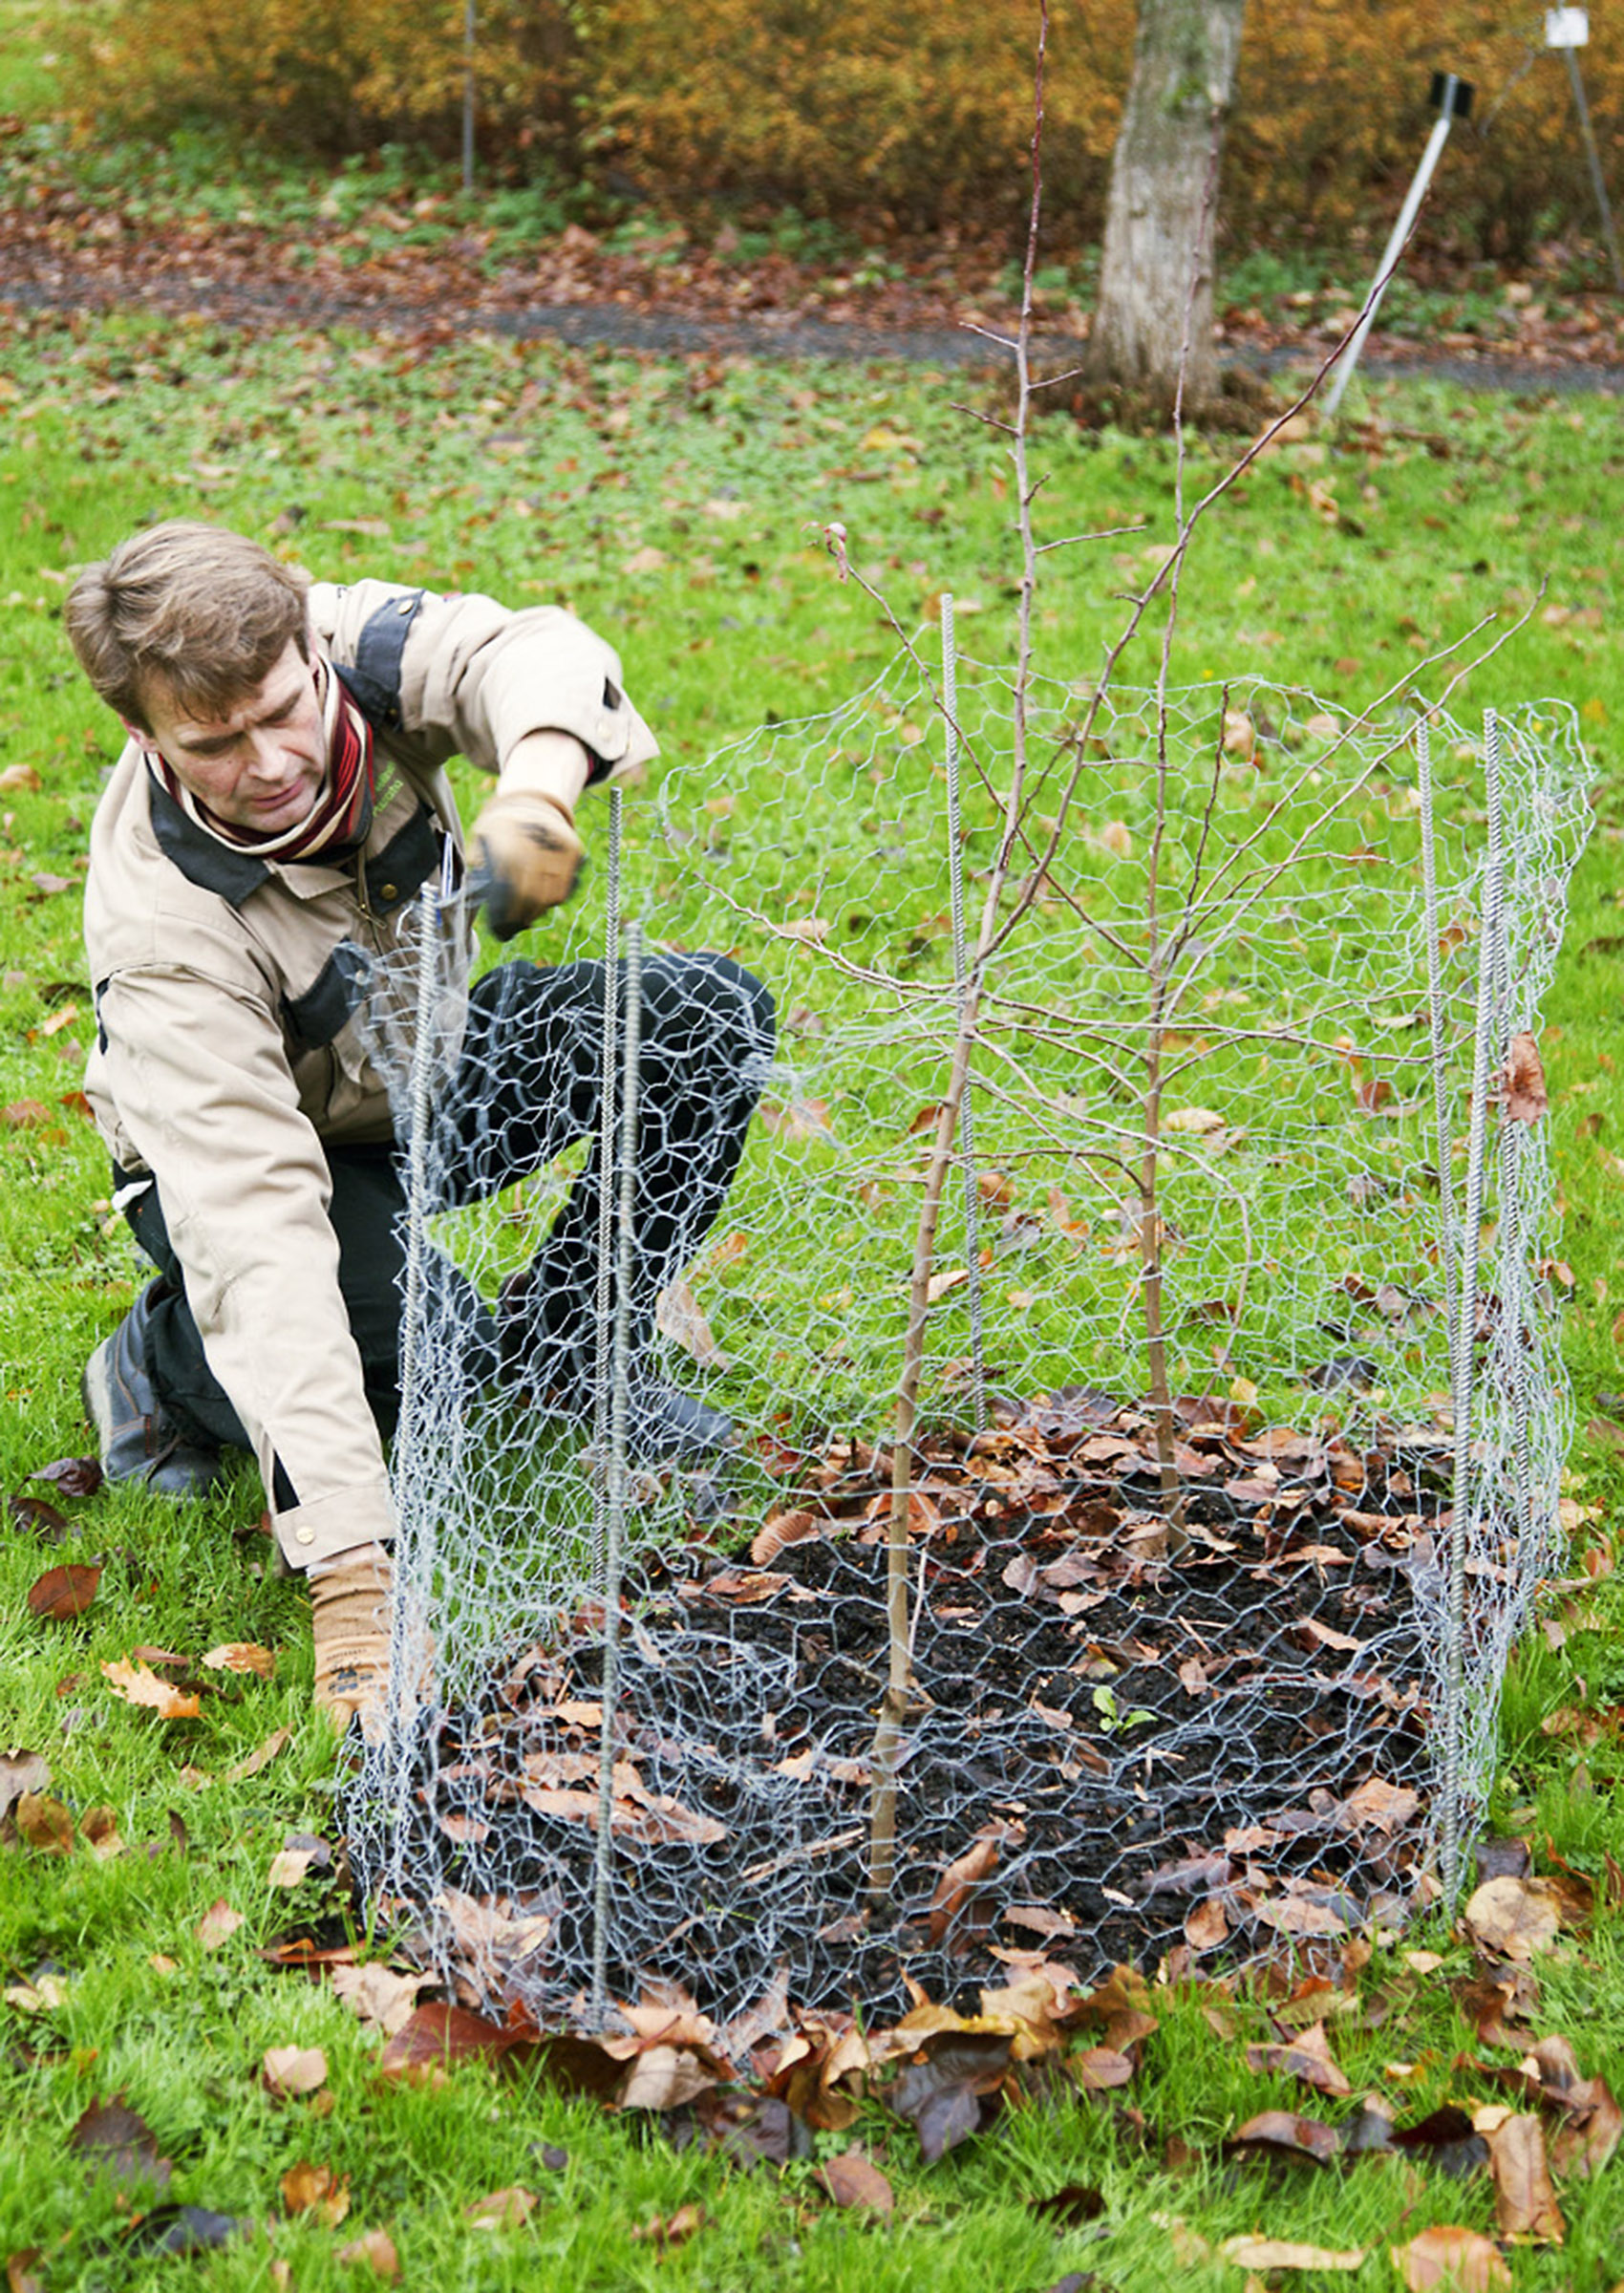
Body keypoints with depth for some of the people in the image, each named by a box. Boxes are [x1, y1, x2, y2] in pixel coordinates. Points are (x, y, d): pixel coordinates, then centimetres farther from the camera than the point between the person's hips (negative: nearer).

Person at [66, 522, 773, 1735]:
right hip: (261, 1134, -5)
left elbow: (530, 655, -44)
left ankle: (566, 1349, 1)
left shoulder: (351, 647, -26)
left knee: (713, 1017, -16)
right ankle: (163, 1365, -2)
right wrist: (350, 1571, -49)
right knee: (413, 1335, -35)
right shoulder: (164, 929, -37)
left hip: (422, 1050, 5)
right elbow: (255, 1235, -44)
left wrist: (535, 786, -70)